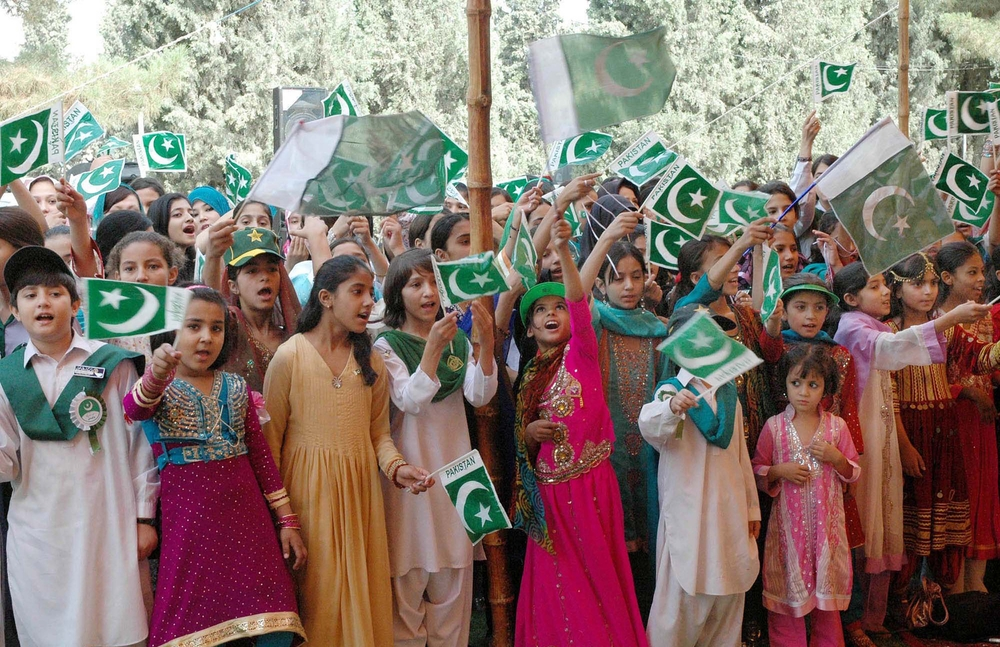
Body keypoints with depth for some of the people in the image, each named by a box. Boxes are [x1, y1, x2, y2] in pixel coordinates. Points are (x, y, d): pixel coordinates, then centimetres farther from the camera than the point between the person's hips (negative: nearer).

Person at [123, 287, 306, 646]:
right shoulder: (158, 387, -2)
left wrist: (287, 520, 9)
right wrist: (156, 375, -47)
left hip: (245, 516, 3)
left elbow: (261, 454, 12)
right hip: (189, 519, -3)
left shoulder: (236, 387, 9)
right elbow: (133, 408, -25)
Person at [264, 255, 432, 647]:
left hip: (360, 489, 4)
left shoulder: (371, 361, 8)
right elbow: (271, 438, -4)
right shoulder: (289, 357, -6)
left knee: (362, 593, 8)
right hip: (309, 487, -4)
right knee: (316, 596, 3)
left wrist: (396, 468, -10)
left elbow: (379, 433, 10)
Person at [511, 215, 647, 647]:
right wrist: (528, 433, -6)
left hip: (589, 482, -4)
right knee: (556, 583, 9)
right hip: (547, 489, 4)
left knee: (596, 574, 1)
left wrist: (564, 250, -36)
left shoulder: (581, 352, -3)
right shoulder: (529, 373, 10)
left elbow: (579, 304, -22)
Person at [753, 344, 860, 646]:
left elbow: (853, 473, 9)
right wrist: (780, 471, -15)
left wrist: (836, 458, -11)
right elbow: (757, 471, 4)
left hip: (826, 521, 1)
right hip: (788, 522, -1)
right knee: (788, 588, 4)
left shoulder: (836, 426, 1)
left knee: (826, 587, 9)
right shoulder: (774, 426, -2)